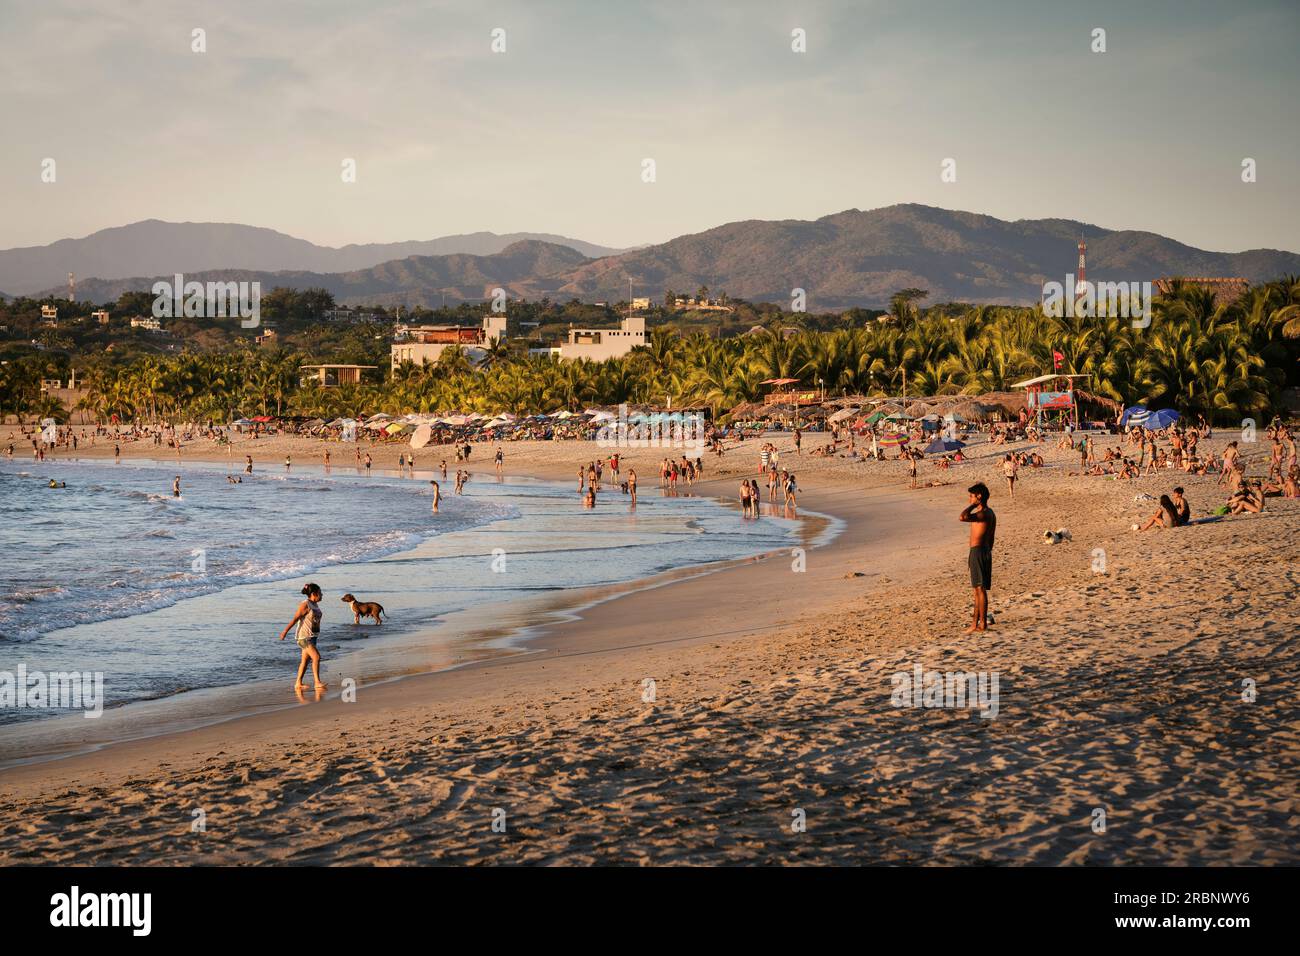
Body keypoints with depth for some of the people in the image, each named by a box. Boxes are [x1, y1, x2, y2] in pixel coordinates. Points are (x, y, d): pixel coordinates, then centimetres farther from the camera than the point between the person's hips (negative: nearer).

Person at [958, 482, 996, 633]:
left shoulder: (983, 513, -19)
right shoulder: (990, 513, 13)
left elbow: (963, 517, -35)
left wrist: (974, 504, -21)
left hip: (978, 552, -10)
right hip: (985, 551, 10)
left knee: (980, 589, -6)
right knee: (977, 589, 15)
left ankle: (982, 623, -3)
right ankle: (975, 623, 20)